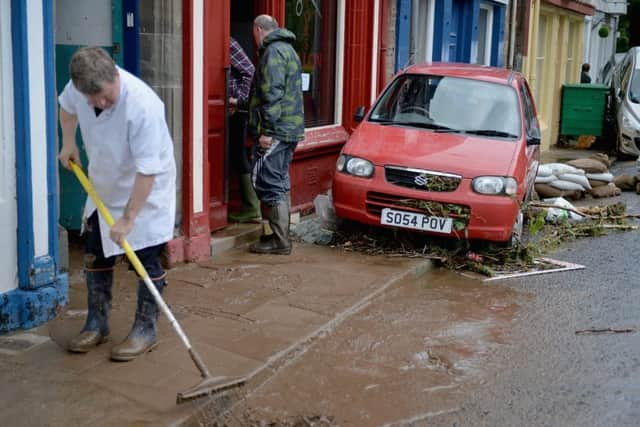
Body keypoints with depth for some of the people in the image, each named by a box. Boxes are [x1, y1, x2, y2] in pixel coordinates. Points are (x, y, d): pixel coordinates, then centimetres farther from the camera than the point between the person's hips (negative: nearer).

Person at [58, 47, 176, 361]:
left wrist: (128, 218, -30)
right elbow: (67, 106, 13)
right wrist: (68, 142, 6)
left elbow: (147, 170, -33)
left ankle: (145, 330, 14)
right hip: (103, 187, 7)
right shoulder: (79, 87, -16)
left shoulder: (143, 105, -36)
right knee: (95, 255, 12)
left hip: (147, 192, -7)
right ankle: (97, 324, 27)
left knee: (147, 261, 0)